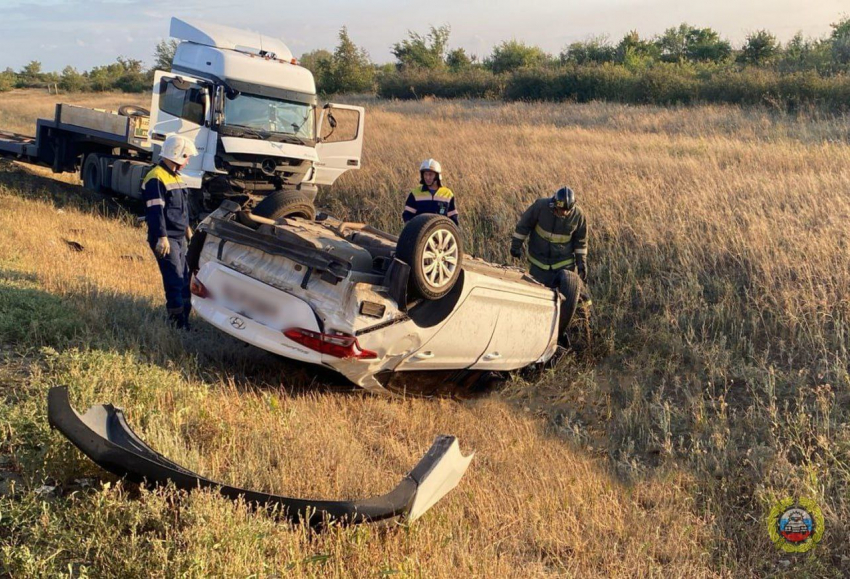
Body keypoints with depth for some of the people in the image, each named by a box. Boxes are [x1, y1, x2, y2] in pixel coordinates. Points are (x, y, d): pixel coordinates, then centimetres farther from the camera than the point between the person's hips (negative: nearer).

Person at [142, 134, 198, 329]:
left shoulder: (175, 176, 17)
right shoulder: (156, 178, -15)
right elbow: (155, 210, -21)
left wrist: (186, 227, 30)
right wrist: (162, 237, -26)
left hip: (179, 237, 10)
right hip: (166, 239, -10)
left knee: (184, 279, 11)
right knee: (175, 282, -10)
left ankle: (184, 319, 19)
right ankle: (177, 323, -6)